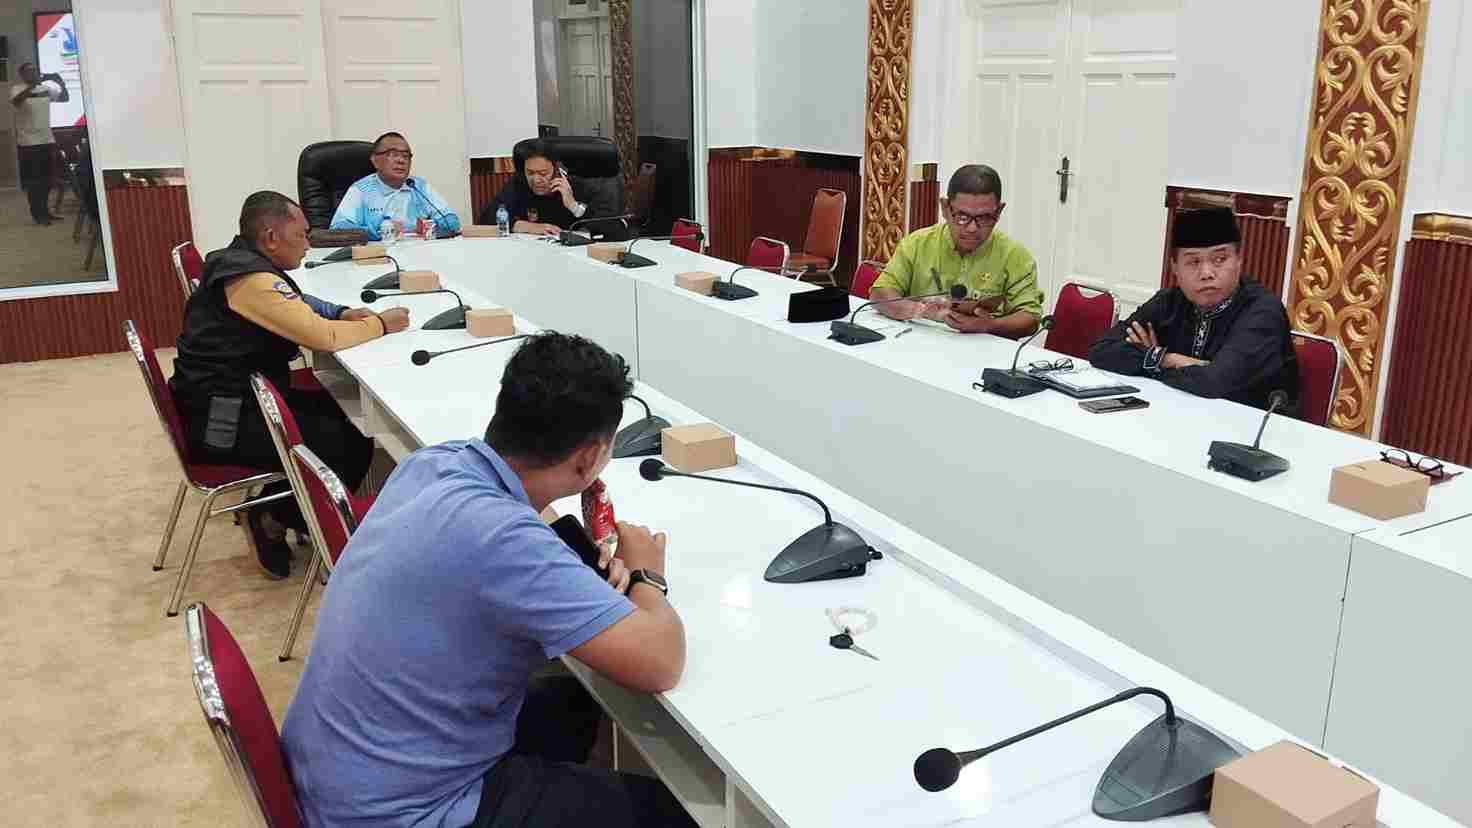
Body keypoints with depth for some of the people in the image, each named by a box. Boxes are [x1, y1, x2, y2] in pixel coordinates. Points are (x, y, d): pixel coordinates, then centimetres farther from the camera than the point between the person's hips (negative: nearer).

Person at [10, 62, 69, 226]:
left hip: (47, 140, 6)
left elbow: (65, 98, 14)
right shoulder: (17, 89, -6)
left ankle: (44, 211, 21)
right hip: (28, 142, -6)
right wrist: (32, 85, -37)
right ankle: (37, 214, 1)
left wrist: (61, 83, -5)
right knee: (33, 180, -3)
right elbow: (15, 101, -27)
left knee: (46, 179, 11)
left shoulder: (46, 89, 9)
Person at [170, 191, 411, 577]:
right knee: (350, 444, -11)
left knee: (343, 412, 13)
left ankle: (274, 505, 19)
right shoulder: (253, 280, -22)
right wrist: (380, 325, -8)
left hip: (235, 399, 11)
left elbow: (297, 305, 21)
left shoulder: (240, 262, 9)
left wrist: (343, 313, 3)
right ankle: (275, 519, 6)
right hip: (221, 420, -11)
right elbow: (325, 337, -24)